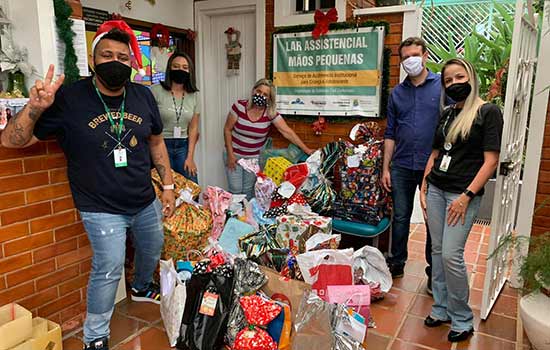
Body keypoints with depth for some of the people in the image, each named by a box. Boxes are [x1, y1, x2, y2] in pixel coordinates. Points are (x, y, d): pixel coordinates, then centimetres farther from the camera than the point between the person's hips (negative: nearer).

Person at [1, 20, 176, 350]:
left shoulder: (143, 96, -2)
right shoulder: (69, 99, -14)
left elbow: (156, 142, 8)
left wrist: (168, 186, 6)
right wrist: (35, 107, -30)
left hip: (146, 202, 5)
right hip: (102, 208, -5)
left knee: (153, 248, 23)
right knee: (109, 268, -8)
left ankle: (142, 287, 56)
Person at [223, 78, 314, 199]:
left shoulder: (271, 113, -12)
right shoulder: (239, 106, -15)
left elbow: (287, 132, -14)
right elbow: (227, 129, -7)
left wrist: (307, 150, -19)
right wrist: (230, 154, -10)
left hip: (254, 157, 1)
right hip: (234, 154, -1)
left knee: (248, 191, 6)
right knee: (235, 190, -1)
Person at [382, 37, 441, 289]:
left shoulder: (443, 86, 0)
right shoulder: (397, 93, 10)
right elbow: (390, 134, 11)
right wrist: (385, 168, 6)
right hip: (402, 166, 3)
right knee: (400, 217, 10)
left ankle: (434, 271, 23)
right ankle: (397, 263, 26)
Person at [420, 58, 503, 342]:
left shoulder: (488, 112, -5)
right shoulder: (446, 114, 14)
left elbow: (491, 161, -10)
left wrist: (467, 196, -15)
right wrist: (423, 188, 11)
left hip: (463, 193, -6)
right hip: (435, 189, 6)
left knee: (451, 255, -7)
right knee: (437, 251, 9)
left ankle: (462, 319, 13)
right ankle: (441, 309, 24)